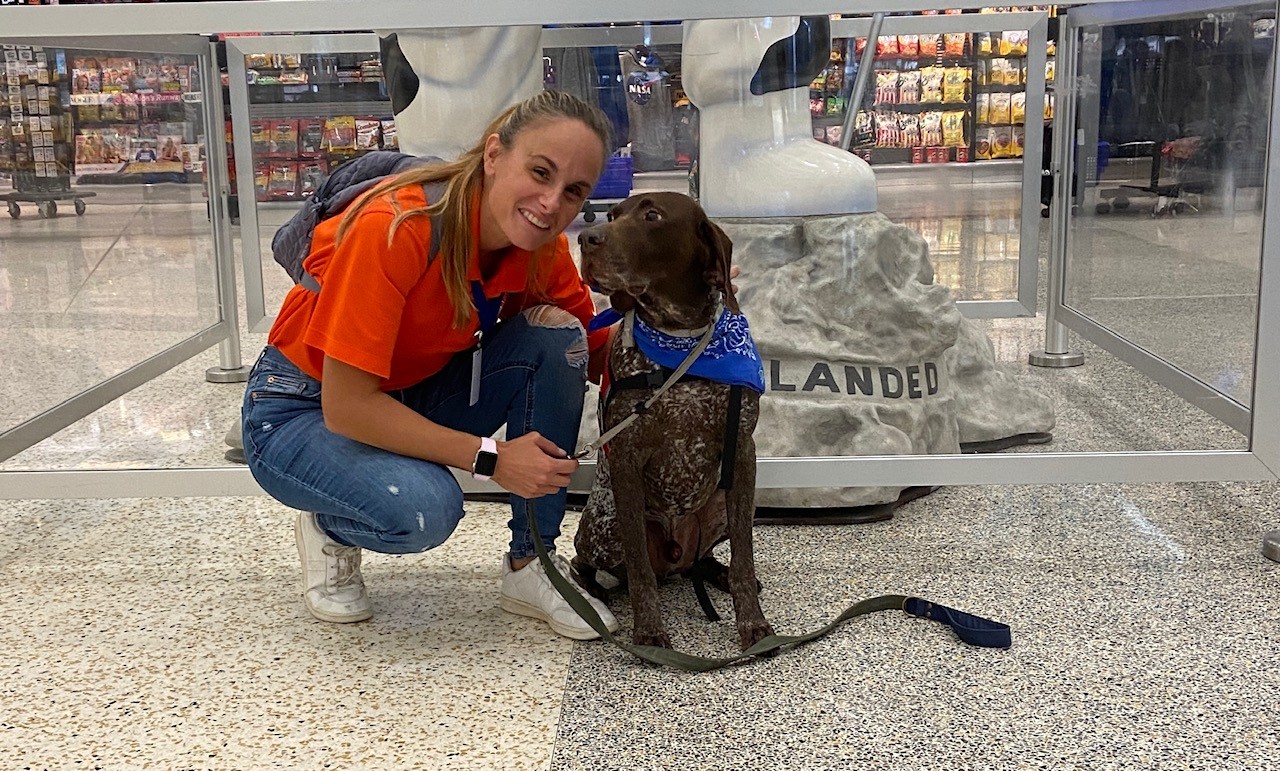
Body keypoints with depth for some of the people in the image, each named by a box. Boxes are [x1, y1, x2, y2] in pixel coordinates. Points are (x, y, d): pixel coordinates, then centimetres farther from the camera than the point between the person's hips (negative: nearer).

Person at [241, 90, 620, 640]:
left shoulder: (541, 245, -13)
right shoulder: (395, 229, -33)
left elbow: (590, 347, -1)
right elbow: (347, 407, -31)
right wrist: (489, 457, -32)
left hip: (417, 397, 6)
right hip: (302, 411, -6)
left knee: (554, 334, -18)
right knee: (423, 507, -35)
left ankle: (530, 565, -7)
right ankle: (328, 529, 3)